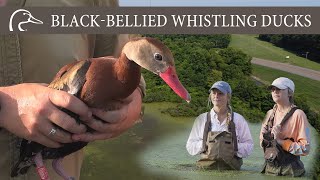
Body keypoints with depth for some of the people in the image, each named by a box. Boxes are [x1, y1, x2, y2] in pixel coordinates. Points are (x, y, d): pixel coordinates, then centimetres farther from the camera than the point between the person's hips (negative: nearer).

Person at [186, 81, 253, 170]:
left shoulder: (238, 119, 9)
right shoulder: (201, 119, 9)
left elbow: (249, 146, 11)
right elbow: (190, 147, 10)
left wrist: (234, 148, -6)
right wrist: (205, 144, -7)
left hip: (231, 169, 0)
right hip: (206, 168, 1)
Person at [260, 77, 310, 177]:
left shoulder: (298, 114, -11)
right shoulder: (270, 113, 6)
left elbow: (305, 149, -14)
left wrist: (280, 140, -19)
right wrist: (266, 137, -7)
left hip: (289, 170, -4)